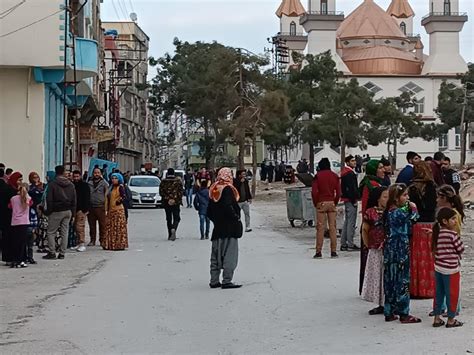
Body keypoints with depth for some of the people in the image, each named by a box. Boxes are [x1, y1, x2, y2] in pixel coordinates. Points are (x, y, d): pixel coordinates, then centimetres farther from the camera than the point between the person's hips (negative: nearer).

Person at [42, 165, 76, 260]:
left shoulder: (52, 184, -8)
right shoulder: (70, 185, 9)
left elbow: (49, 199, -10)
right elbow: (74, 200, 12)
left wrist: (48, 211, -2)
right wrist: (73, 212, 15)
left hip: (56, 211, -5)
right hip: (68, 211, 5)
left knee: (51, 232, 2)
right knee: (64, 232, 7)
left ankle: (52, 252, -4)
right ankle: (62, 253, 7)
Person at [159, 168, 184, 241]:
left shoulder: (164, 181, -1)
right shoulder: (178, 181, -3)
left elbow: (161, 192, -4)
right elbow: (181, 191, -4)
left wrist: (166, 198, -2)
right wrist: (180, 200, 4)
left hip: (166, 202, 1)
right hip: (176, 202, -1)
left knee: (168, 219, 11)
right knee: (176, 218, 5)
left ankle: (170, 235, 12)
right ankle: (174, 229, -25)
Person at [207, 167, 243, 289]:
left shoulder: (214, 190, 10)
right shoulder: (227, 189, -14)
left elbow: (209, 211, 13)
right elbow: (228, 207, -23)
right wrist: (236, 218, -11)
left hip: (217, 228, 8)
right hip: (229, 228, -8)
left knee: (216, 255, 12)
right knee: (229, 254, -4)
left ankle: (214, 281, 16)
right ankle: (227, 281, -5)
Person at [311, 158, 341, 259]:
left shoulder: (318, 176, -5)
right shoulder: (334, 176, 4)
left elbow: (314, 192, -9)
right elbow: (338, 192, 1)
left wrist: (316, 203, 2)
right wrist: (335, 202, 12)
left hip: (321, 203, -2)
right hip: (331, 203, 2)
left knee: (320, 228, -1)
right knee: (332, 227, 5)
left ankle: (318, 251, -2)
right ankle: (333, 251, 3)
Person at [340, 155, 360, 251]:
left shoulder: (344, 172, 17)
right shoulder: (350, 173, -15)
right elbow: (351, 188, -21)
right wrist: (354, 200, -18)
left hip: (346, 200, 11)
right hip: (351, 200, -11)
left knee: (347, 221, 14)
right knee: (351, 222, -7)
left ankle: (343, 244, 17)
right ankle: (350, 244, -7)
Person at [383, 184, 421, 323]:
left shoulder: (388, 211, 9)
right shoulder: (399, 213, -18)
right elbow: (411, 224, -11)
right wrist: (414, 209, -1)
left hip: (390, 251, 9)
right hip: (400, 252, -9)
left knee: (390, 281, 11)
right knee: (402, 281, -1)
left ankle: (389, 313, 17)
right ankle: (404, 314, 5)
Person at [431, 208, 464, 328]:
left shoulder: (437, 233, 4)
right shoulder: (452, 234, -17)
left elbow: (435, 250, 8)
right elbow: (461, 249, -11)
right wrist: (458, 255, 12)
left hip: (438, 268, 7)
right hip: (451, 269, -7)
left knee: (439, 293, 14)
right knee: (452, 294, 5)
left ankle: (437, 318, 20)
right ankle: (451, 319, 13)